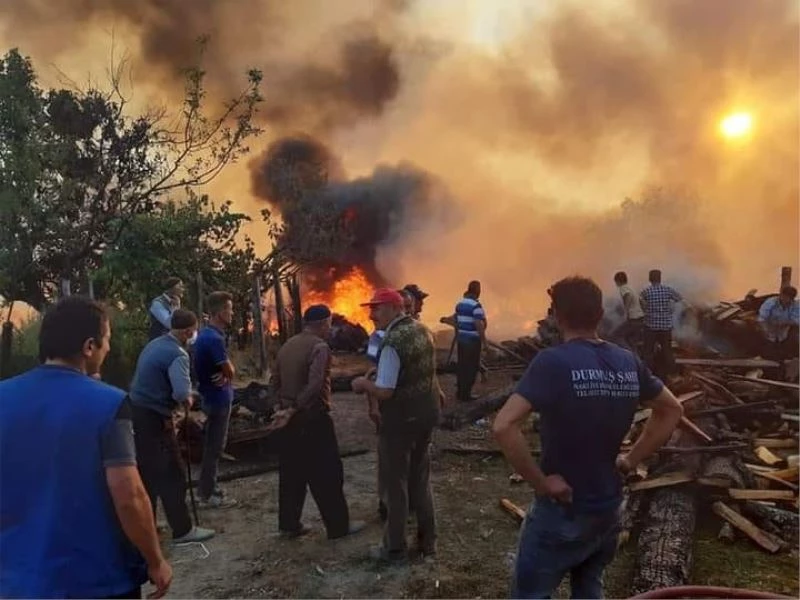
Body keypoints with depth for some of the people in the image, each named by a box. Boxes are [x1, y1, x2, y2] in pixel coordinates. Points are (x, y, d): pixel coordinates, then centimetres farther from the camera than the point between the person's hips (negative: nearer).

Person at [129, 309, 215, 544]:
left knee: (147, 473, 19)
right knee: (172, 474, 0)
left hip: (137, 413, 9)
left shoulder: (154, 344, 10)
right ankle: (182, 530, 8)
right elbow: (181, 394, -31)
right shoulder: (177, 354, -19)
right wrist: (188, 401, -9)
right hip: (153, 419, -9)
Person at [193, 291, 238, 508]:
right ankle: (207, 494, 10)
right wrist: (226, 375, 2)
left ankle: (207, 487, 29)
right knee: (214, 446, 0)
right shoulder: (214, 338, -25)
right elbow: (231, 371, -19)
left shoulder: (206, 333, 9)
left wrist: (224, 374, -10)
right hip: (218, 398, -10)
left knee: (212, 444, 19)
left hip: (213, 396, 10)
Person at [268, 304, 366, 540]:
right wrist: (293, 410, -19)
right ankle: (338, 525, 13)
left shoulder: (287, 346, 10)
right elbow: (314, 386, -26)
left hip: (290, 418, 8)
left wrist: (287, 405, 13)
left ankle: (289, 524, 22)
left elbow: (275, 381, 12)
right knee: (327, 473, 3)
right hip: (313, 418, -8)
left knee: (291, 472, 14)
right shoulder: (319, 346, -15)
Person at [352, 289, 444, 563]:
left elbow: (384, 391, -25)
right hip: (427, 412, 8)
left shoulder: (392, 342, -24)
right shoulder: (423, 330, 2)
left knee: (395, 484, 9)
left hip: (400, 420, -8)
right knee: (420, 480, 21)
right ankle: (427, 541, 33)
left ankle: (395, 548, 24)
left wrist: (362, 383, -7)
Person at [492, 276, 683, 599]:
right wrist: (632, 459, 9)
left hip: (562, 510, -6)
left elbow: (503, 426, -32)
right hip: (608, 508, 6)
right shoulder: (628, 362, -3)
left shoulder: (552, 361, -22)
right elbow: (671, 410, 13)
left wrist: (541, 482, -20)